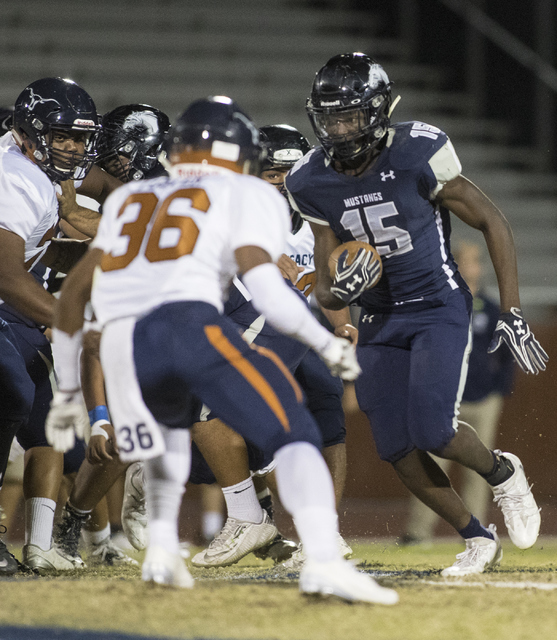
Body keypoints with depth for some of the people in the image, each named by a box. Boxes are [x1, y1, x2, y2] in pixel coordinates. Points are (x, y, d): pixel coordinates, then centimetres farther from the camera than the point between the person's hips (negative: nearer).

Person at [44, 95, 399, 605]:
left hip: (121, 349, 5)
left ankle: (162, 550, 21)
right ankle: (324, 562, -25)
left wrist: (68, 391, 34)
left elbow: (74, 292, 29)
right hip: (190, 324, -5)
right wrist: (328, 345, 9)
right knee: (293, 437, -2)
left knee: (172, 422, 36)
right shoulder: (246, 196, 18)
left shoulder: (130, 199, 33)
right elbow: (263, 286, 0)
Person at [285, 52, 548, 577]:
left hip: (439, 308, -5)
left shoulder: (417, 155, -18)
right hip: (379, 322, 5)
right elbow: (325, 288, 3)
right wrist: (337, 290, -24)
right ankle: (477, 539, 20)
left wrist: (512, 313, -10)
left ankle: (502, 474, 13)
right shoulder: (313, 184, -5)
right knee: (398, 451, -1)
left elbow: (492, 223, -8)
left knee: (433, 432, -20)